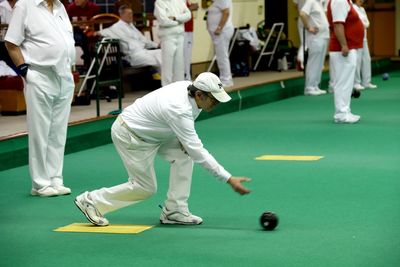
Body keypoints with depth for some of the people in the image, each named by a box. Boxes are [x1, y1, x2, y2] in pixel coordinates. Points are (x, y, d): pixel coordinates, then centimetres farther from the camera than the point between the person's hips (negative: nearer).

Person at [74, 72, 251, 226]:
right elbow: (198, 152, -34)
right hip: (128, 135, -9)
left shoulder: (188, 87, -10)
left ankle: (174, 211, 0)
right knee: (145, 188, -2)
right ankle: (91, 201, 11)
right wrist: (229, 179, -35)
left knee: (184, 152, -6)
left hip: (146, 131, 9)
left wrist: (184, 138, -3)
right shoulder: (179, 110, -35)